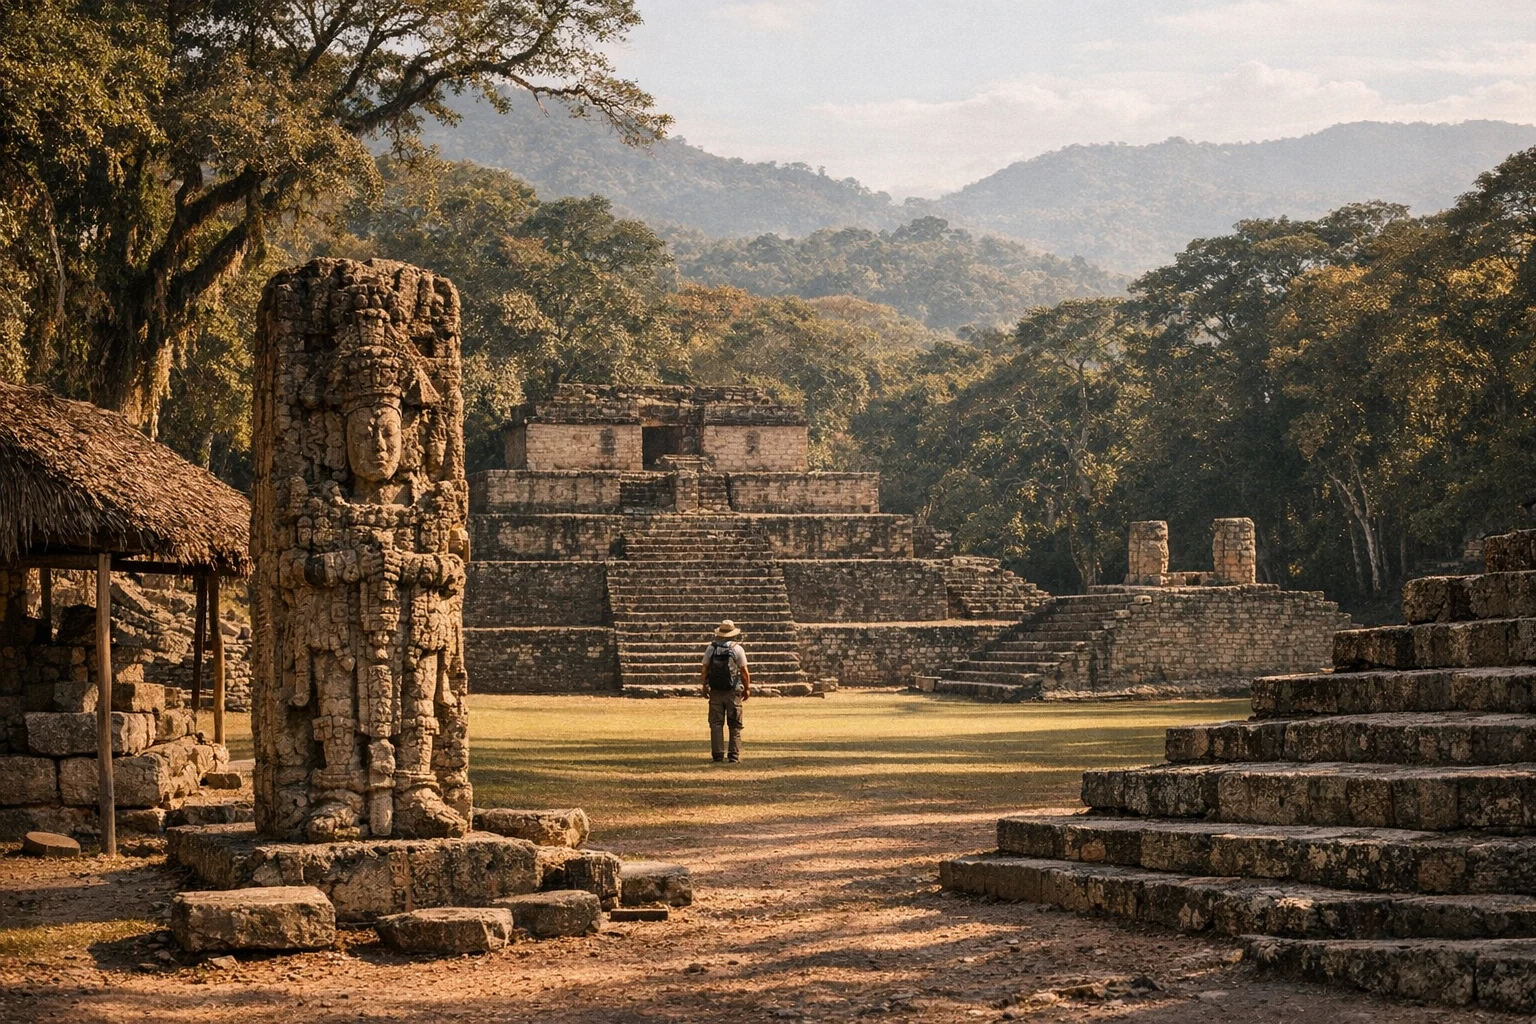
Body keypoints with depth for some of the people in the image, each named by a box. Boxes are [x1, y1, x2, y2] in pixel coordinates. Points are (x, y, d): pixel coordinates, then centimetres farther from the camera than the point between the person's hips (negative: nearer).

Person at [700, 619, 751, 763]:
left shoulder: (711, 648, 1)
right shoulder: (737, 649, -5)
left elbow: (705, 670, 4)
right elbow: (744, 672, -4)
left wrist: (704, 686, 16)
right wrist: (747, 688, 7)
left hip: (715, 691, 2)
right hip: (732, 692, -2)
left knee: (716, 724, 7)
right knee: (735, 725, 4)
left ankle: (718, 754, 3)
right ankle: (734, 755, 0)